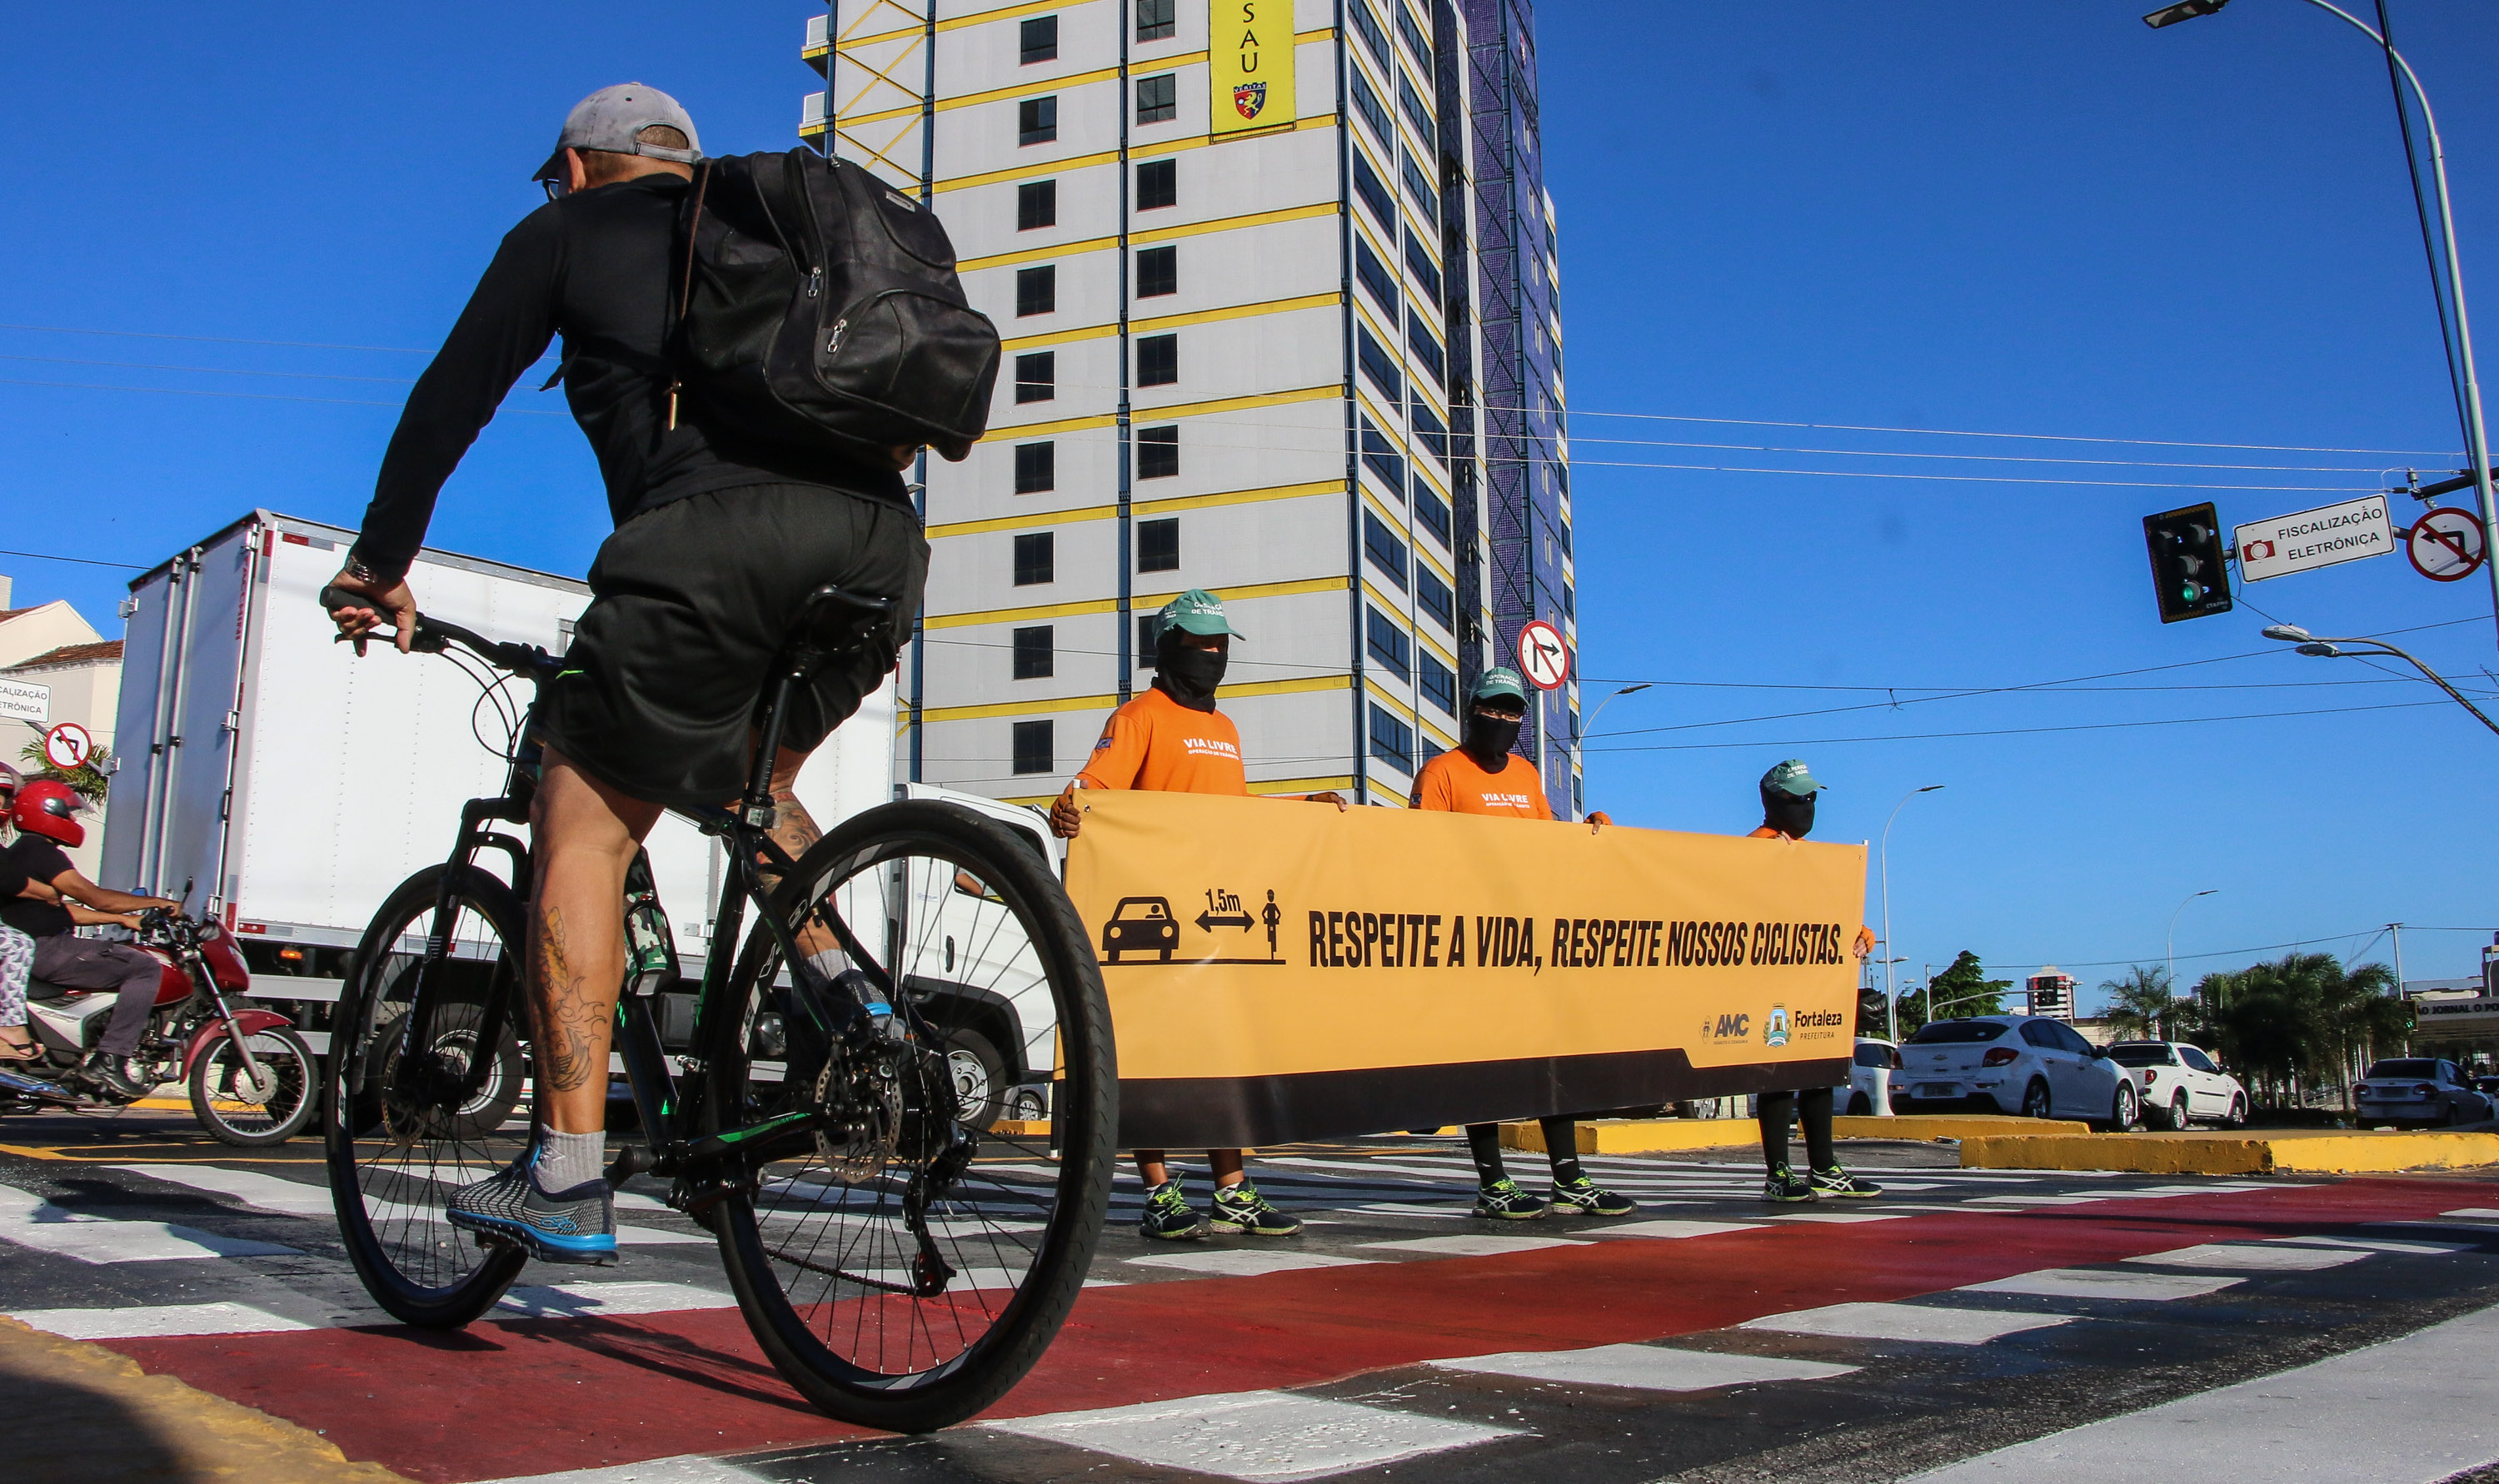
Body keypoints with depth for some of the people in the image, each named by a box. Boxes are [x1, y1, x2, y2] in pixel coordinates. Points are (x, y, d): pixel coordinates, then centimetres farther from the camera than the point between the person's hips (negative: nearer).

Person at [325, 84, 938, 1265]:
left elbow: (451, 399, 21)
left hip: (714, 533, -5)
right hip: (882, 545, 6)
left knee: (580, 829, 5)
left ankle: (567, 1179, 2)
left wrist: (379, 566, 31)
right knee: (749, 779, 30)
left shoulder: (568, 230, 22)